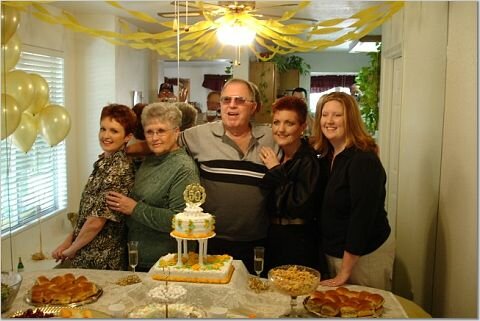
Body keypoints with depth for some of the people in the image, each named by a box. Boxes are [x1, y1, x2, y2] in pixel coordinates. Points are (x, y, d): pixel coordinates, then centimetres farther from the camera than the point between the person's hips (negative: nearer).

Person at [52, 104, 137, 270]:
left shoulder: (118, 170, -22)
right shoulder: (103, 163, 5)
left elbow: (96, 222, -21)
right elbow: (87, 213, 10)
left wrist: (72, 249, -7)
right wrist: (68, 241, 4)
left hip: (101, 262, -8)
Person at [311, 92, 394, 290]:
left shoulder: (364, 161, -21)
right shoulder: (328, 157, 5)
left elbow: (362, 217, -24)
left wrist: (344, 272, -21)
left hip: (364, 256, -8)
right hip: (334, 251, 8)